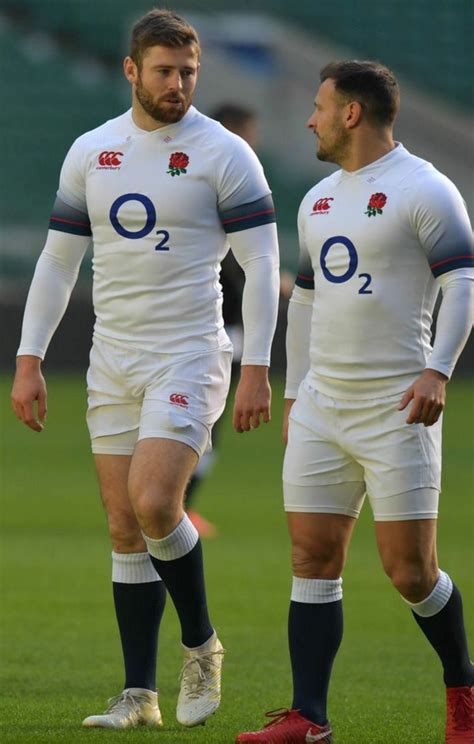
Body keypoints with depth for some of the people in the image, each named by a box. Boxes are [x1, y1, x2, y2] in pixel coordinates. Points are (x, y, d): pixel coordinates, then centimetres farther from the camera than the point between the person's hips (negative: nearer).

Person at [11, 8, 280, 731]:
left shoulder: (224, 154, -6)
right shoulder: (90, 152, 8)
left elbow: (262, 264, -6)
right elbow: (58, 260, 13)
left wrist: (256, 370, -13)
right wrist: (29, 361, 7)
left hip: (189, 358, -5)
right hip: (113, 361, 5)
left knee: (153, 504, -21)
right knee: (125, 529, 4)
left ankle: (201, 644, 2)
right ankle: (139, 694, 9)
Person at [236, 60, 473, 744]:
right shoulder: (319, 200, 17)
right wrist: (294, 393, 23)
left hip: (396, 411, -7)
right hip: (321, 407, 7)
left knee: (410, 571, -6)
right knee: (312, 559, 0)